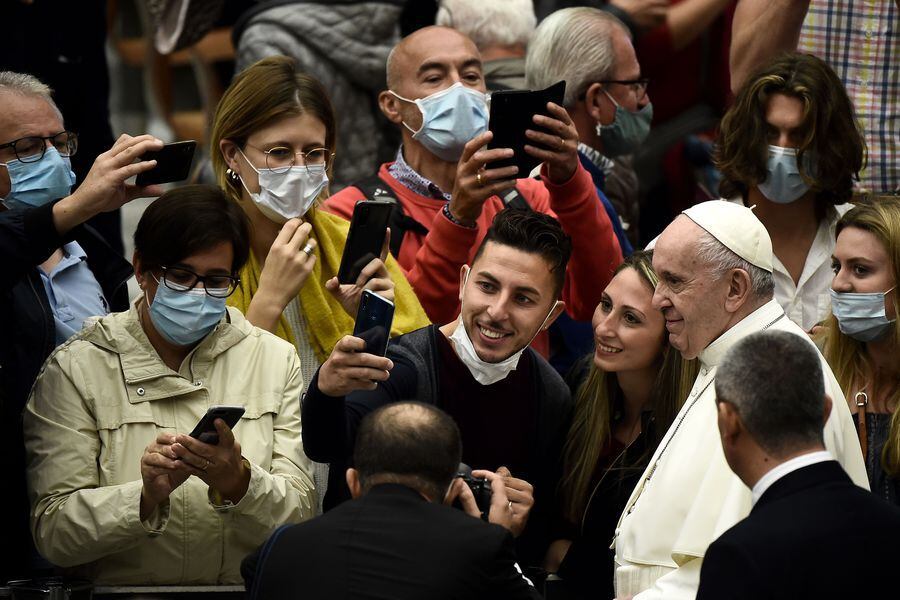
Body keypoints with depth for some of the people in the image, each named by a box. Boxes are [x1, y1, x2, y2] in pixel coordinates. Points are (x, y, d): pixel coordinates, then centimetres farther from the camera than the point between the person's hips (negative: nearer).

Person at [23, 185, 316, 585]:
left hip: (247, 594, 1)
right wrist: (146, 496, -19)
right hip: (122, 591, -1)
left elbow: (300, 514, 2)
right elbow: (52, 533, -5)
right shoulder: (77, 369, 2)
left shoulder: (275, 360, 10)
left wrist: (237, 481, -17)